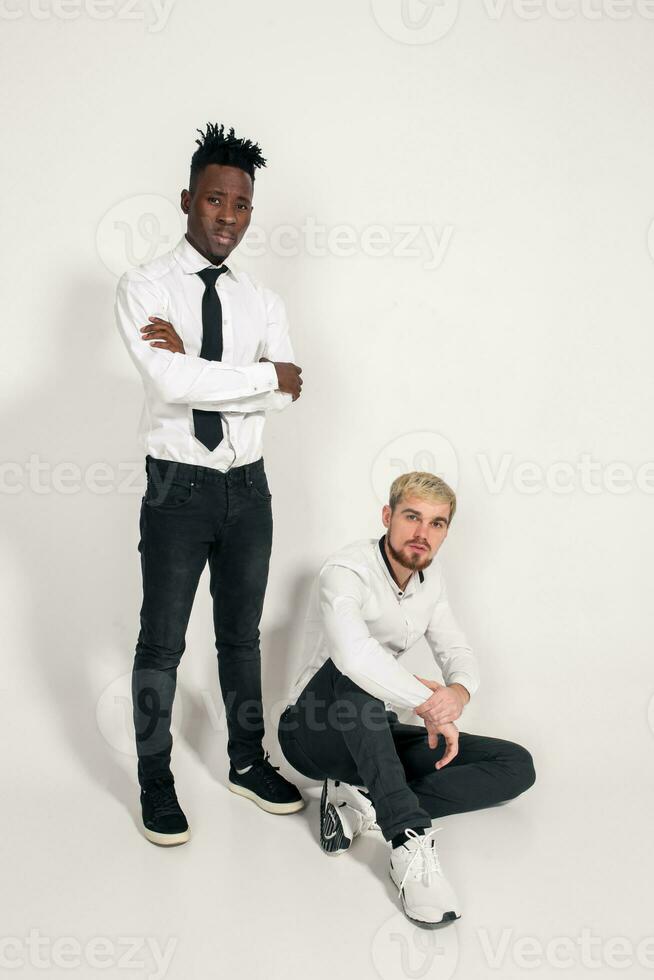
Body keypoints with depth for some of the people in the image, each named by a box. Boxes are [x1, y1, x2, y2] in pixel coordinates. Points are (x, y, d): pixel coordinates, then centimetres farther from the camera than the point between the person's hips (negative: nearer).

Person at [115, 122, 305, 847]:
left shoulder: (261, 301, 7)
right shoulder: (144, 289, -6)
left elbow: (284, 395, -9)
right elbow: (171, 384, -22)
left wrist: (191, 361, -17)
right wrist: (264, 377, -14)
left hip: (247, 486, 4)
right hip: (179, 487, -4)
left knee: (242, 632, 17)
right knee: (161, 642, 7)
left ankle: (247, 761, 34)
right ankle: (155, 784, 25)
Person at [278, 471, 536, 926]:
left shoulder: (430, 578, 3)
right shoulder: (346, 572, -22)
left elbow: (459, 653, 2)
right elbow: (353, 653, -41)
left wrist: (458, 693, -22)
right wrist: (430, 704, -34)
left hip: (375, 735, 7)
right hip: (314, 732, -7)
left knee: (517, 765, -6)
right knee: (355, 674, -40)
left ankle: (364, 803, -19)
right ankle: (410, 840, -43)